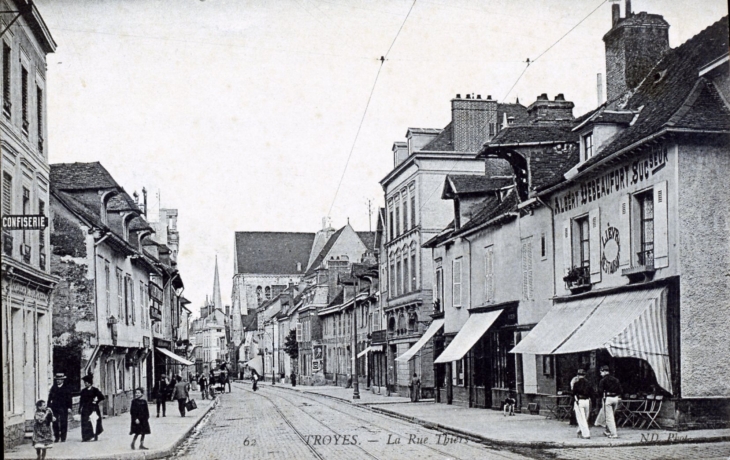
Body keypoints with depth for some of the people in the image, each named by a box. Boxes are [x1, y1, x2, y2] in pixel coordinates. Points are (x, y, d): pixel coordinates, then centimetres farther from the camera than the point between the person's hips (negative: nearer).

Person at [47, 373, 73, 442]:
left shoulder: (66, 388, 1)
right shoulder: (53, 387, 9)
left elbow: (69, 398, 0)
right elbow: (50, 397, 10)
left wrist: (69, 407, -6)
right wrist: (49, 406, 4)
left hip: (63, 408, -3)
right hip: (55, 408, 3)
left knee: (63, 423, -3)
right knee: (55, 423, 3)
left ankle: (63, 438, 2)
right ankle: (56, 438, 11)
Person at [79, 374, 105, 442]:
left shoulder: (95, 390, -1)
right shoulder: (83, 391, 10)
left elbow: (102, 397, -1)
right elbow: (81, 400, 11)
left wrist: (96, 402, -3)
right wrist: (80, 408, 6)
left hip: (93, 408, -3)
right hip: (85, 409, 3)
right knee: (85, 423, -3)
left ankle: (95, 436, 13)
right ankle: (86, 437, 1)